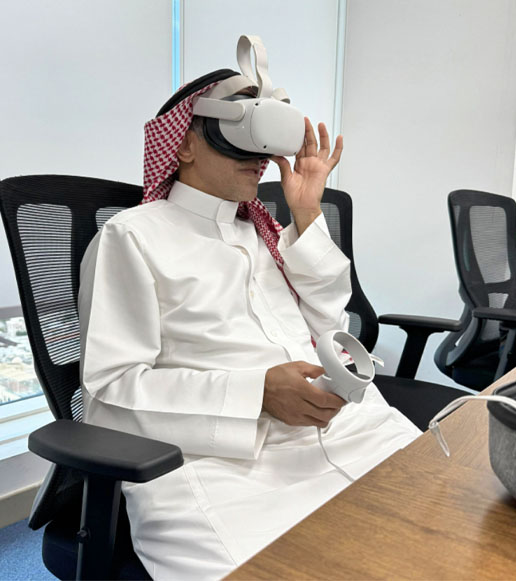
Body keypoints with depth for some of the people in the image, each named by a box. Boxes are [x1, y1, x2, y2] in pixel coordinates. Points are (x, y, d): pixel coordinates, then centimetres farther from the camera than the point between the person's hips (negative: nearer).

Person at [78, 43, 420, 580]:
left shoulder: (265, 232, 20)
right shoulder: (134, 235, 2)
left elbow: (330, 332, 13)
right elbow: (110, 393, -6)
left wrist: (307, 215, 7)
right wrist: (258, 391, -17)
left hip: (341, 429, 7)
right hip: (220, 458, -6)